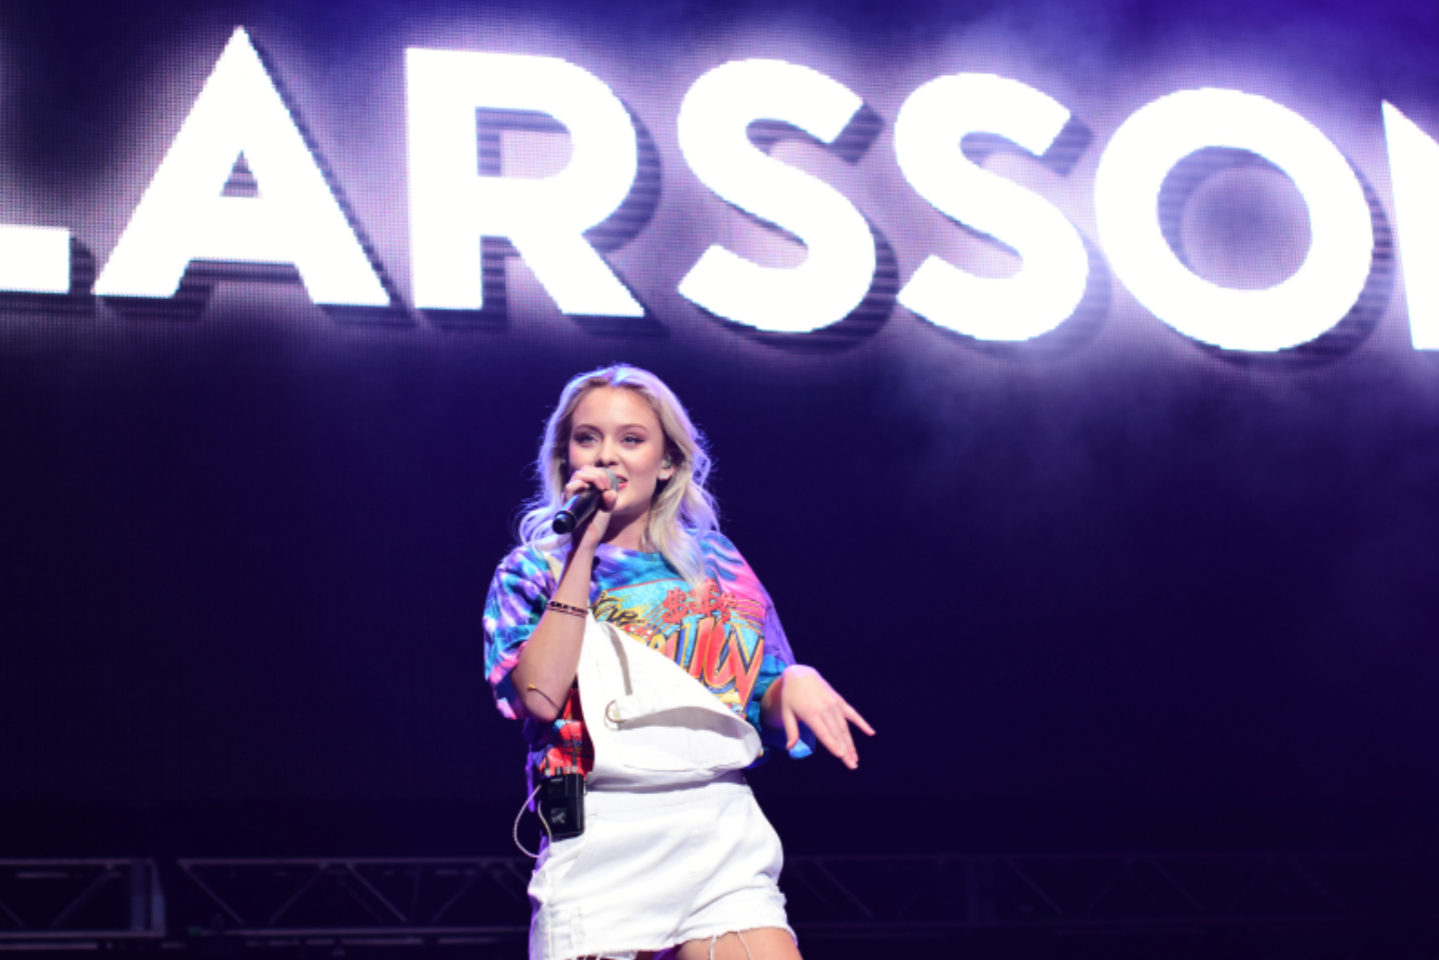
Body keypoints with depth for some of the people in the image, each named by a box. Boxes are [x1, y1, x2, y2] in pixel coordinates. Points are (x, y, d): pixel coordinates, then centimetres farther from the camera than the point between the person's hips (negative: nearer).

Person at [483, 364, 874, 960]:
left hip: (725, 840, 2)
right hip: (602, 840, -2)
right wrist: (582, 549, -7)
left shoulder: (713, 562, 16)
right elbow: (541, 696, -10)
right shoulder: (532, 572, 9)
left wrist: (795, 682, -8)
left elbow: (765, 708, 15)